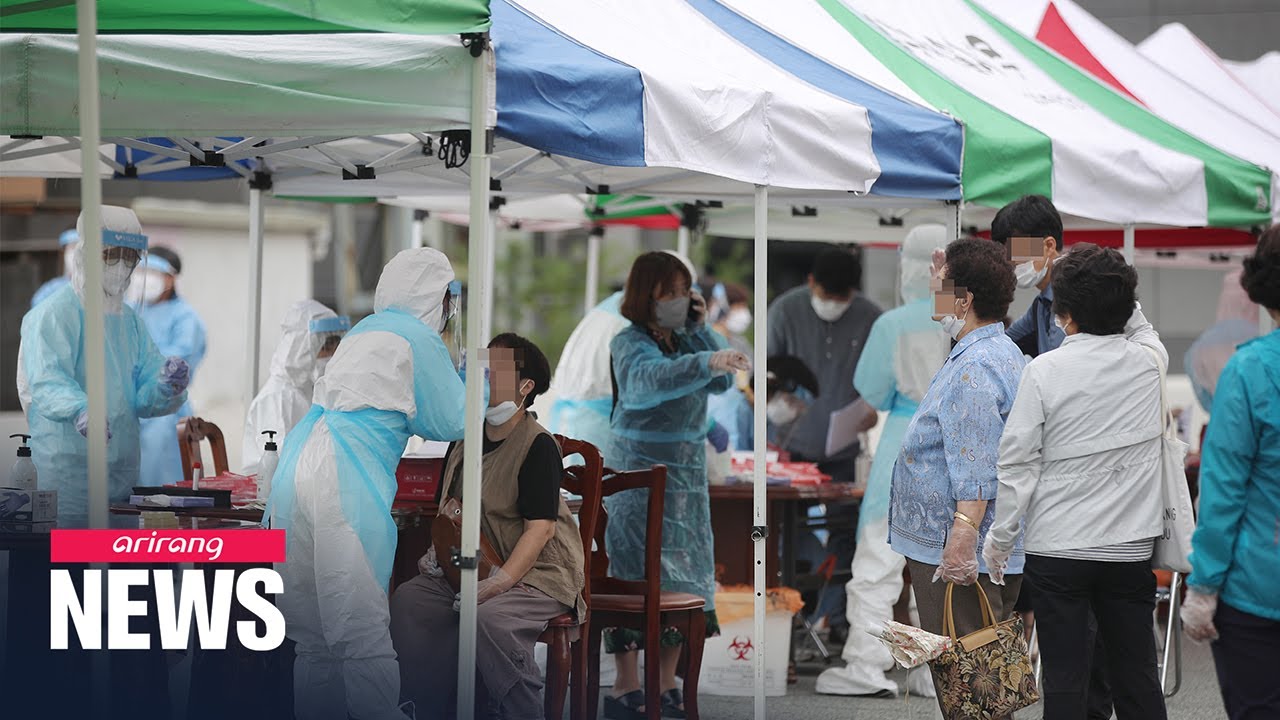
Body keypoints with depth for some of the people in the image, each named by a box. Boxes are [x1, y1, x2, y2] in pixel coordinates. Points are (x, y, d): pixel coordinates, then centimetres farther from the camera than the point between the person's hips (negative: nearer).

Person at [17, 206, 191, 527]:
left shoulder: (130, 320, 16)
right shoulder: (54, 314, -7)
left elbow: (144, 398, 10)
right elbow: (47, 380, -24)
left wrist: (166, 385, -13)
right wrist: (79, 410, -45)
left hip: (122, 472, 7)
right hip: (68, 471, -7)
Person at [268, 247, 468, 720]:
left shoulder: (365, 331, 24)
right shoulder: (419, 340, 0)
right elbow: (453, 422, 6)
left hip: (296, 470, 8)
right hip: (344, 488, -8)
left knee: (314, 639, 9)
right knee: (364, 633, -7)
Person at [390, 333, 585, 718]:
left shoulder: (538, 445, -13)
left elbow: (541, 527, -20)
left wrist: (499, 583, -29)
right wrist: (437, 551, 3)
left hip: (538, 571, -8)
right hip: (470, 567, 8)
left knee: (491, 618, -35)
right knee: (408, 599, -13)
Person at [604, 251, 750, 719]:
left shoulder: (684, 340, 10)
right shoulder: (630, 343, -12)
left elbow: (722, 383, 4)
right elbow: (656, 376, -33)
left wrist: (702, 329, -4)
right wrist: (709, 362, -49)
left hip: (687, 472, 7)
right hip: (639, 470, -7)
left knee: (684, 576, 7)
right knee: (636, 575, -7)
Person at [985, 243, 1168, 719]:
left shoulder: (1045, 371, -10)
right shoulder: (1147, 360, -1)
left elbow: (1018, 462, -8)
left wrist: (1001, 536, 1)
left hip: (1058, 550, -3)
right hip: (1131, 548, 3)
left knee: (1064, 682, 1)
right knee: (1137, 679, 9)